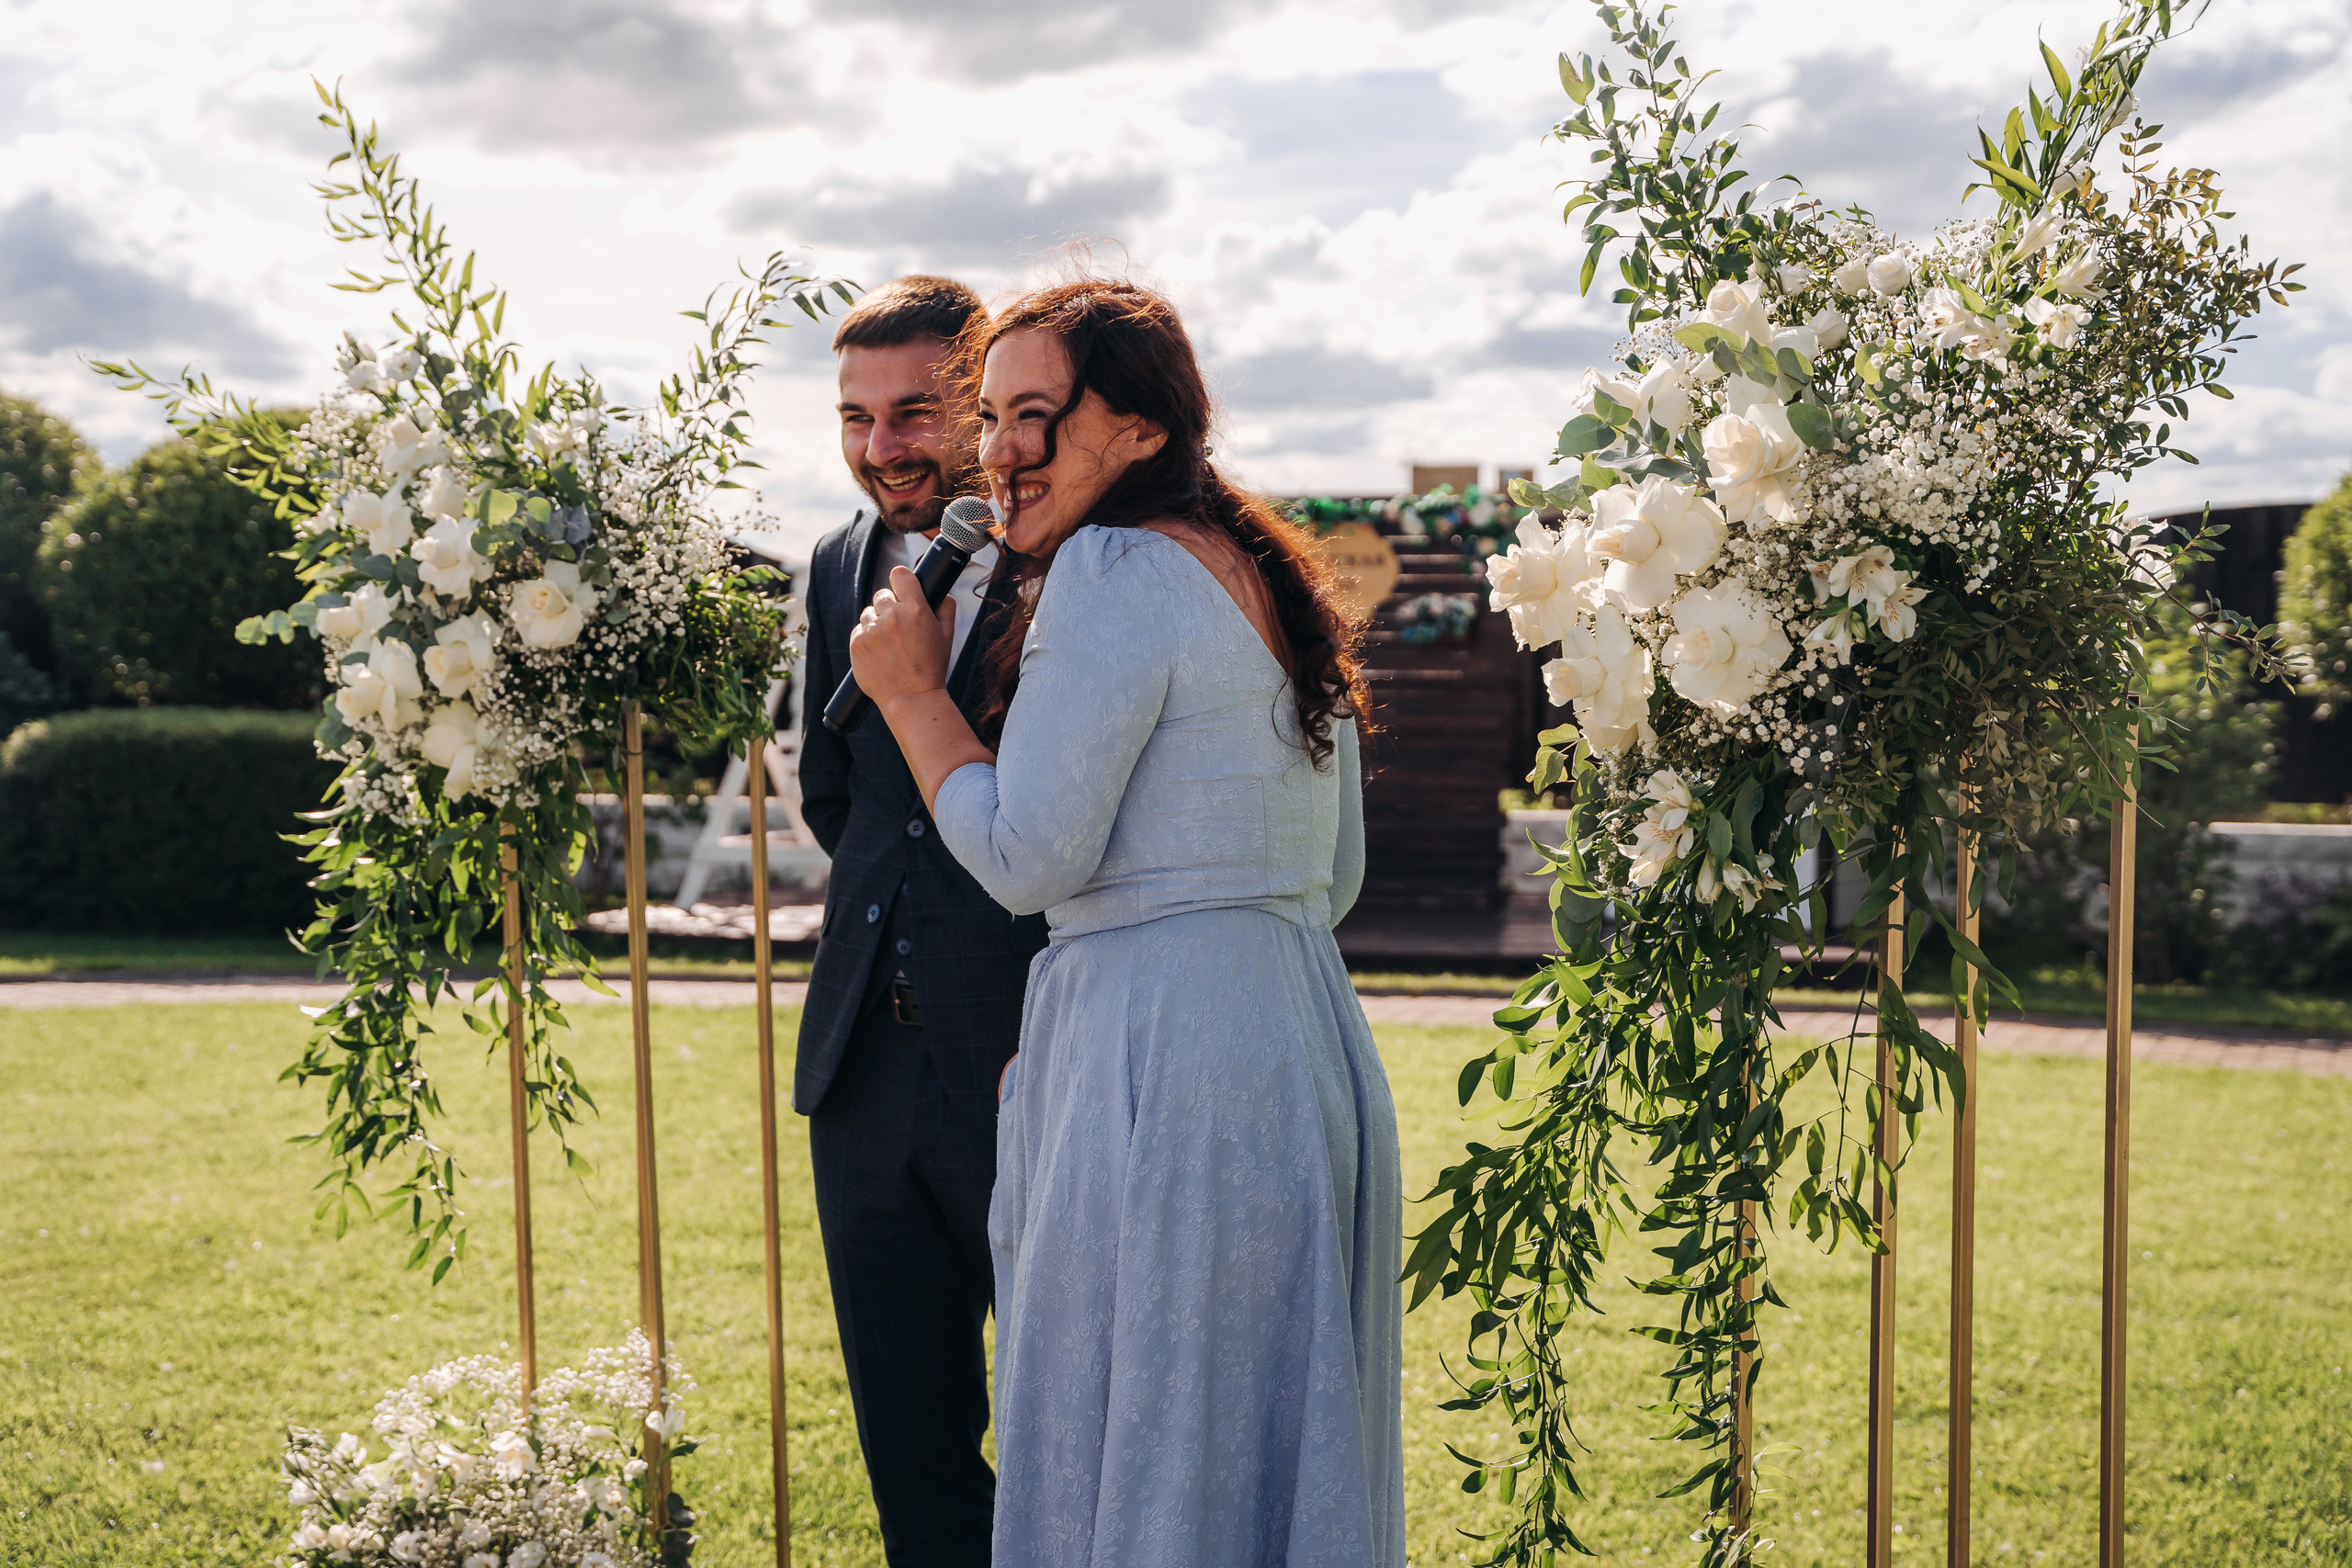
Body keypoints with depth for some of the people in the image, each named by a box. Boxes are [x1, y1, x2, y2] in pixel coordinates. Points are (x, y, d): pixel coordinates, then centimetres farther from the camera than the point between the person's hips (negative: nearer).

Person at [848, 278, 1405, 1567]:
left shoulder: (1114, 571, -12)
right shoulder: (1267, 575, 16)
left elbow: (1026, 856, -15)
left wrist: (912, 690, -3)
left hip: (1161, 1061, -9)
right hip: (1301, 1039, 10)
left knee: (1143, 1452, 1)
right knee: (1277, 1443, 16)